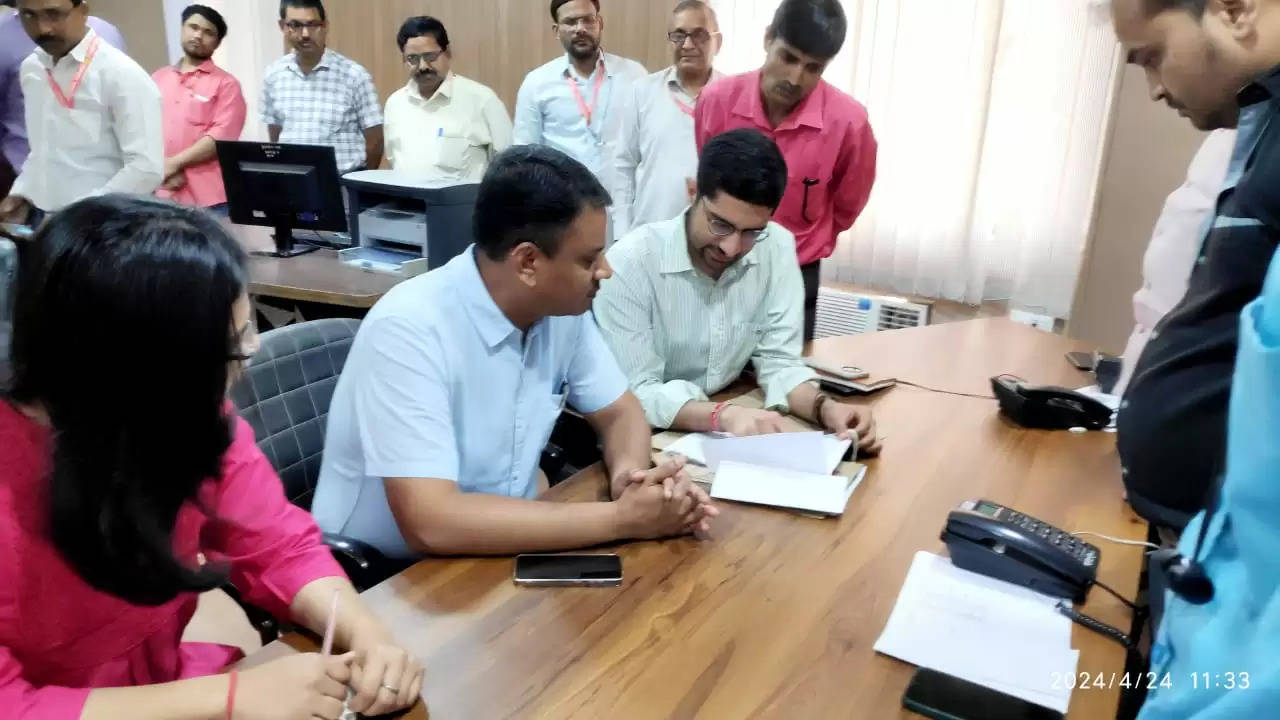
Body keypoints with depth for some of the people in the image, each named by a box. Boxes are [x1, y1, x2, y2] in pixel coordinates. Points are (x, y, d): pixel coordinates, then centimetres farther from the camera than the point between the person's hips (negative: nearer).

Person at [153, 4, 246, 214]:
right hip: (163, 194, 4)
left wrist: (174, 163, -12)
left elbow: (221, 137, -9)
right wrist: (161, 168, -6)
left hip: (209, 198, -4)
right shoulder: (158, 78, 16)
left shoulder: (226, 84, 2)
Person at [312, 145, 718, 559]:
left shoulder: (563, 307, -7)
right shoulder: (409, 331, -26)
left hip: (500, 551, 6)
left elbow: (620, 412, 5)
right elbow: (430, 523, -31)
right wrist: (622, 519, -28)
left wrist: (629, 473, -18)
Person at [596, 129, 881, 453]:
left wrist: (824, 407, -21)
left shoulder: (778, 248, -6)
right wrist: (722, 414, -35)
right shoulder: (630, 262, -18)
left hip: (732, 439, 3)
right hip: (648, 439, -3)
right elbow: (635, 394, -20)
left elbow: (778, 361, -2)